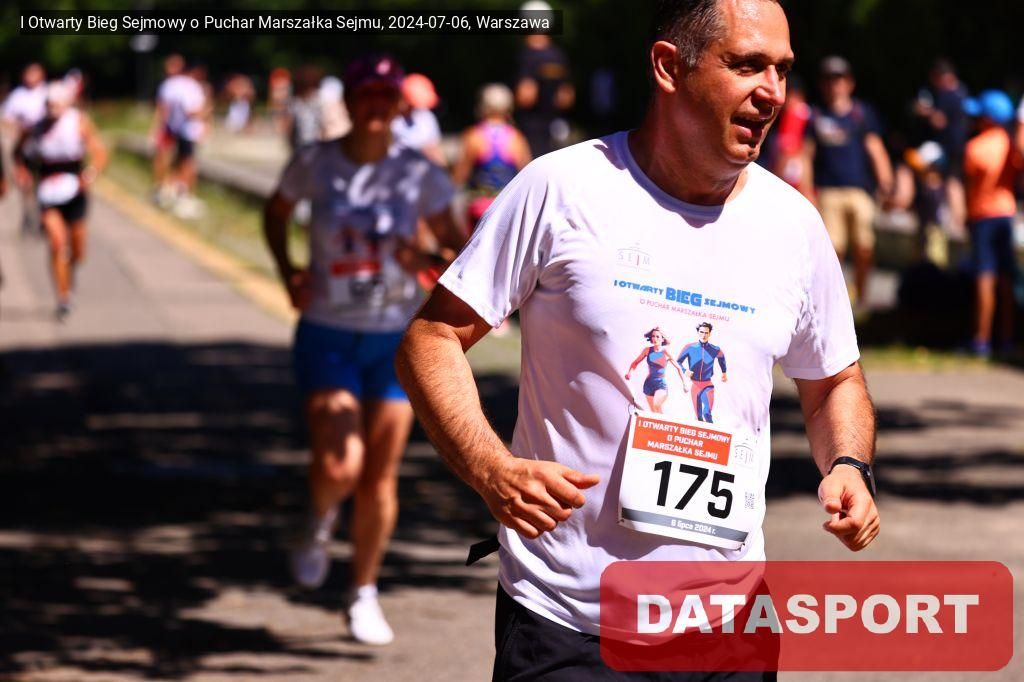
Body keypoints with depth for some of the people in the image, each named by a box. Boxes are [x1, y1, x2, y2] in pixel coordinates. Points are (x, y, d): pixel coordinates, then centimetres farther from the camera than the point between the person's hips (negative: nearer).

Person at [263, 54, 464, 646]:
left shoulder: (419, 174, -5)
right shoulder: (315, 163, -4)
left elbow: (457, 243, 2)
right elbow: (276, 211, 14)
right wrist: (288, 274, 0)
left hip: (397, 337, 1)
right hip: (327, 335, -1)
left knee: (380, 476, 4)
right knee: (338, 467, -18)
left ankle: (365, 595, 22)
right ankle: (320, 523, 19)